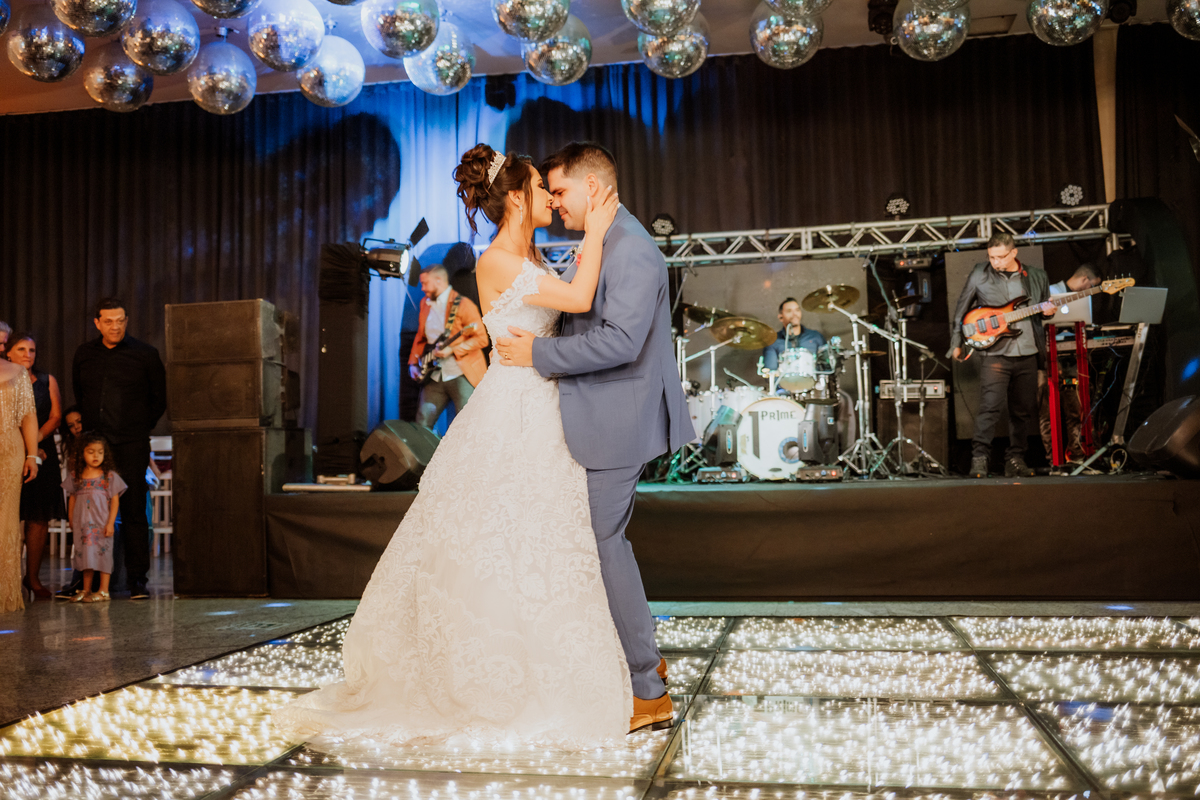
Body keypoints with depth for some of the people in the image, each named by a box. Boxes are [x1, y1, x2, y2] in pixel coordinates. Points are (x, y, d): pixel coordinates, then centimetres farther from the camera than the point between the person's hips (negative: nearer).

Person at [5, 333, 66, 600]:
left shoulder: (47, 381, 13)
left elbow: (56, 415, 5)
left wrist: (36, 438, -10)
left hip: (42, 453, 2)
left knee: (39, 518, -1)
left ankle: (32, 578, 6)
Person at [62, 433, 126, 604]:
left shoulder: (110, 476, -2)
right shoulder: (75, 476, 7)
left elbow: (115, 500, -4)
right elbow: (72, 498, 13)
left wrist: (110, 523, -10)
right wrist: (71, 520, 10)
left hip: (102, 523, -3)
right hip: (83, 523, 3)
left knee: (103, 553, -3)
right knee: (85, 553, 10)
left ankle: (103, 590, 1)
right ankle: (86, 590, 18)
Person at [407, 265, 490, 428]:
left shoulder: (463, 304, -10)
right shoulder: (425, 303, 13)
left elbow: (482, 339, -14)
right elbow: (420, 337, 23)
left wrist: (452, 349, -21)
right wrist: (413, 363, 11)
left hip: (461, 375, -7)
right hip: (435, 376, 7)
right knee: (422, 424, 5)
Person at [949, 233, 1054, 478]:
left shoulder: (1036, 276, 10)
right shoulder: (979, 275, 3)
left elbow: (1046, 308, 23)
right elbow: (961, 310, 10)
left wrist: (1049, 310, -1)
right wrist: (956, 344, 8)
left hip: (1028, 354, 3)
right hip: (994, 353, -3)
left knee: (1024, 410, 7)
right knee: (989, 406, -14)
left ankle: (1015, 461, 18)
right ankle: (979, 459, -10)